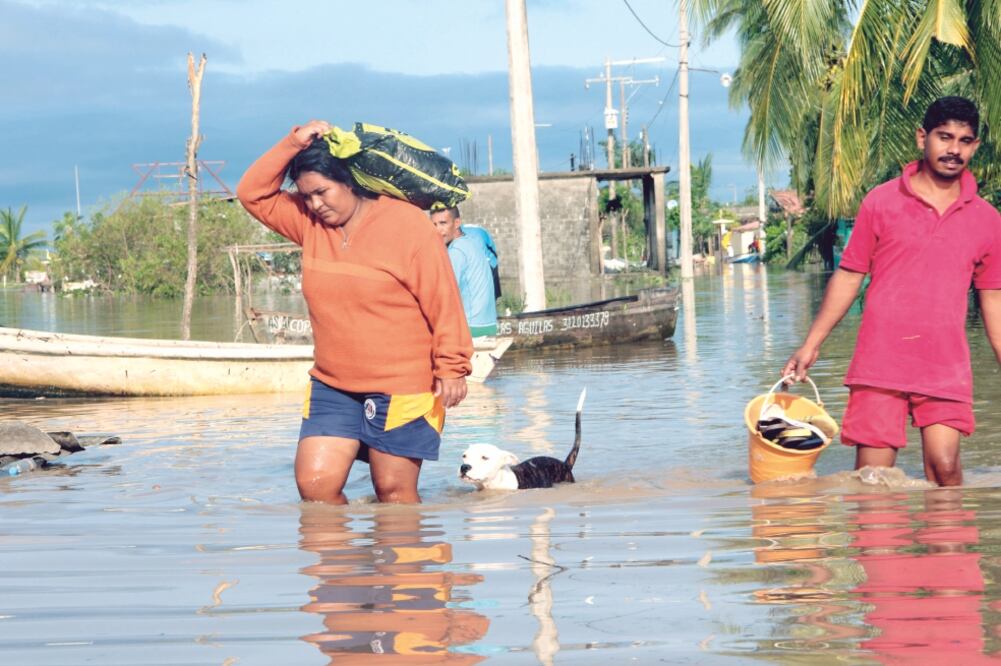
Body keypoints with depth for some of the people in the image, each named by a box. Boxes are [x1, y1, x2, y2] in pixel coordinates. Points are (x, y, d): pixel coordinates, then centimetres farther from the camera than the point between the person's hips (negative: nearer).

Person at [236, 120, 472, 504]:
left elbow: (443, 303, -9)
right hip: (332, 386, 5)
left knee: (395, 492, -2)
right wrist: (294, 144, -1)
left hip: (402, 389, -5)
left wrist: (451, 368, -11)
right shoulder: (309, 223, 8)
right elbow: (253, 194, 9)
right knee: (314, 483, -7)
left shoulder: (406, 224, -9)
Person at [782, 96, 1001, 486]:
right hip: (879, 364, -1)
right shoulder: (881, 202, 4)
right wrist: (811, 345, 7)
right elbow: (849, 277, 9)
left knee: (945, 467, -10)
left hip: (947, 370, 1)